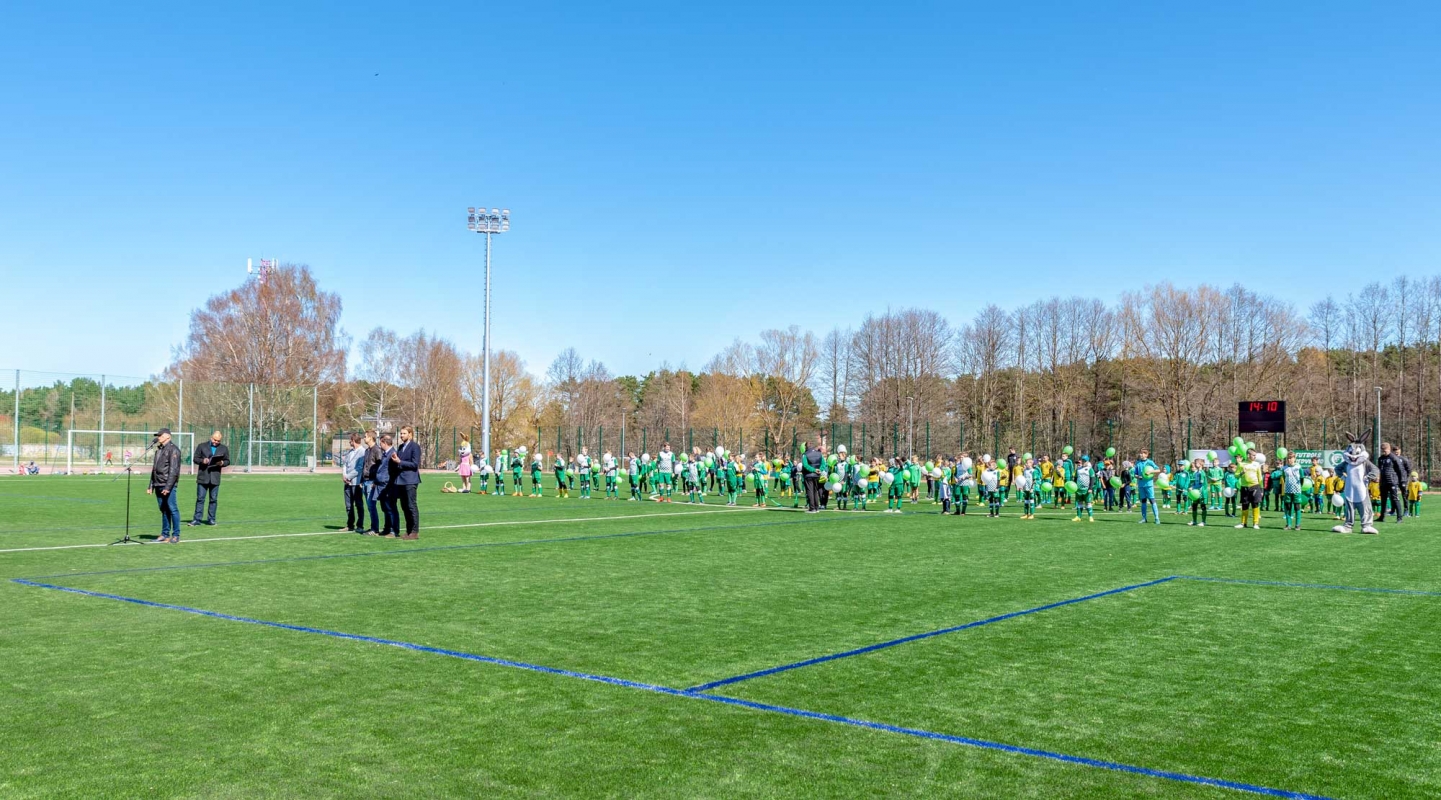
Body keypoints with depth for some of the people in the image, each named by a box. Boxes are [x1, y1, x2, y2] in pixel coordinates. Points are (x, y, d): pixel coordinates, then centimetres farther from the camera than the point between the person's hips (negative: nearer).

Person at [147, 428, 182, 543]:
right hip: (158, 485, 8)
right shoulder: (159, 449, 18)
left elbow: (174, 470, -15)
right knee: (163, 510, 10)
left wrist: (168, 487, -20)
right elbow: (154, 468, 23)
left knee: (172, 509, -5)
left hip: (168, 486, -8)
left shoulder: (173, 449, -8)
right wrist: (151, 485, 18)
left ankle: (176, 535, -1)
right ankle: (165, 535, 14)